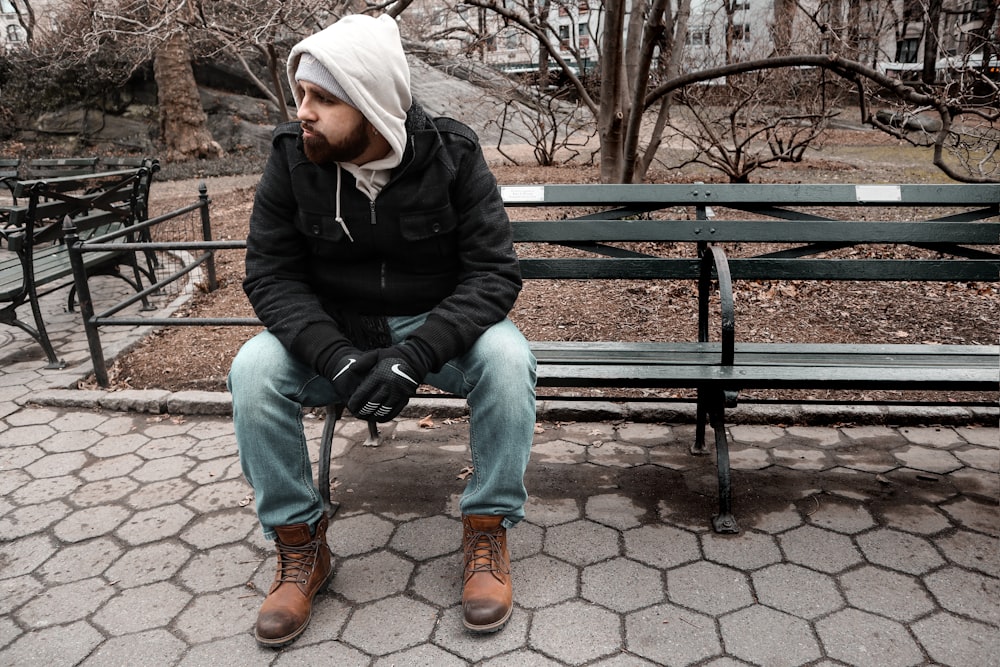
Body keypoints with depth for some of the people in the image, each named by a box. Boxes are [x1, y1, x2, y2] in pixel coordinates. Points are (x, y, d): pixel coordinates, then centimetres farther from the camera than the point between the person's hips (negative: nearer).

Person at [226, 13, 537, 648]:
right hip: (332, 332, 2)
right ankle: (300, 545, -5)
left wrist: (414, 356, -32)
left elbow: (495, 273, -18)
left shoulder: (452, 154, -15)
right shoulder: (291, 157, -11)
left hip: (437, 326, -1)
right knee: (253, 370, -24)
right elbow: (271, 275, -11)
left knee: (507, 357, -31)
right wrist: (339, 359, -28)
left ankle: (488, 531, -10)